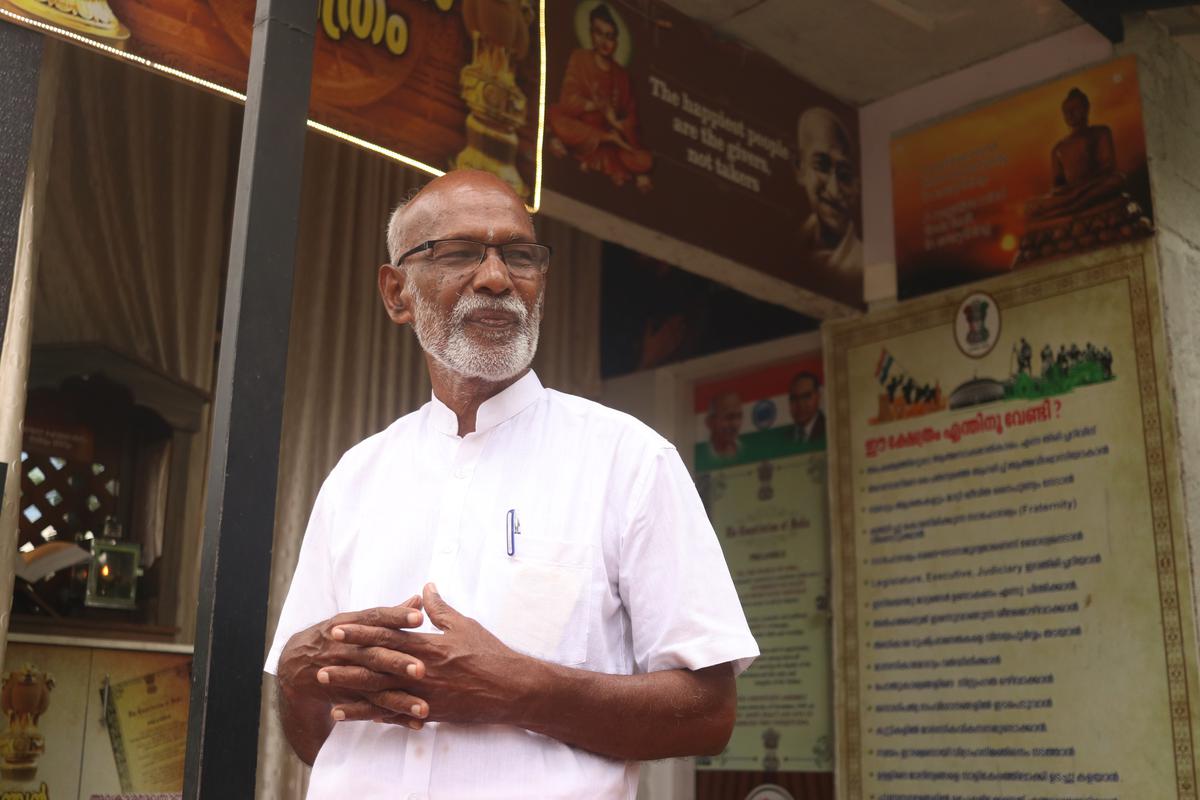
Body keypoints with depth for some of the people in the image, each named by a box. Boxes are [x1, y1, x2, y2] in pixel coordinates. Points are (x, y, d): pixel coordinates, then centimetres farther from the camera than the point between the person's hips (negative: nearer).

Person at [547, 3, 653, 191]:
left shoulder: (621, 74, 9)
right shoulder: (580, 59, 1)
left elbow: (631, 116, 7)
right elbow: (568, 101, -11)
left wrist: (618, 124, -13)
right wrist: (602, 107, -15)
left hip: (610, 132, 2)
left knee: (644, 161, -21)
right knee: (554, 114, -34)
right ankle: (608, 140, -21)